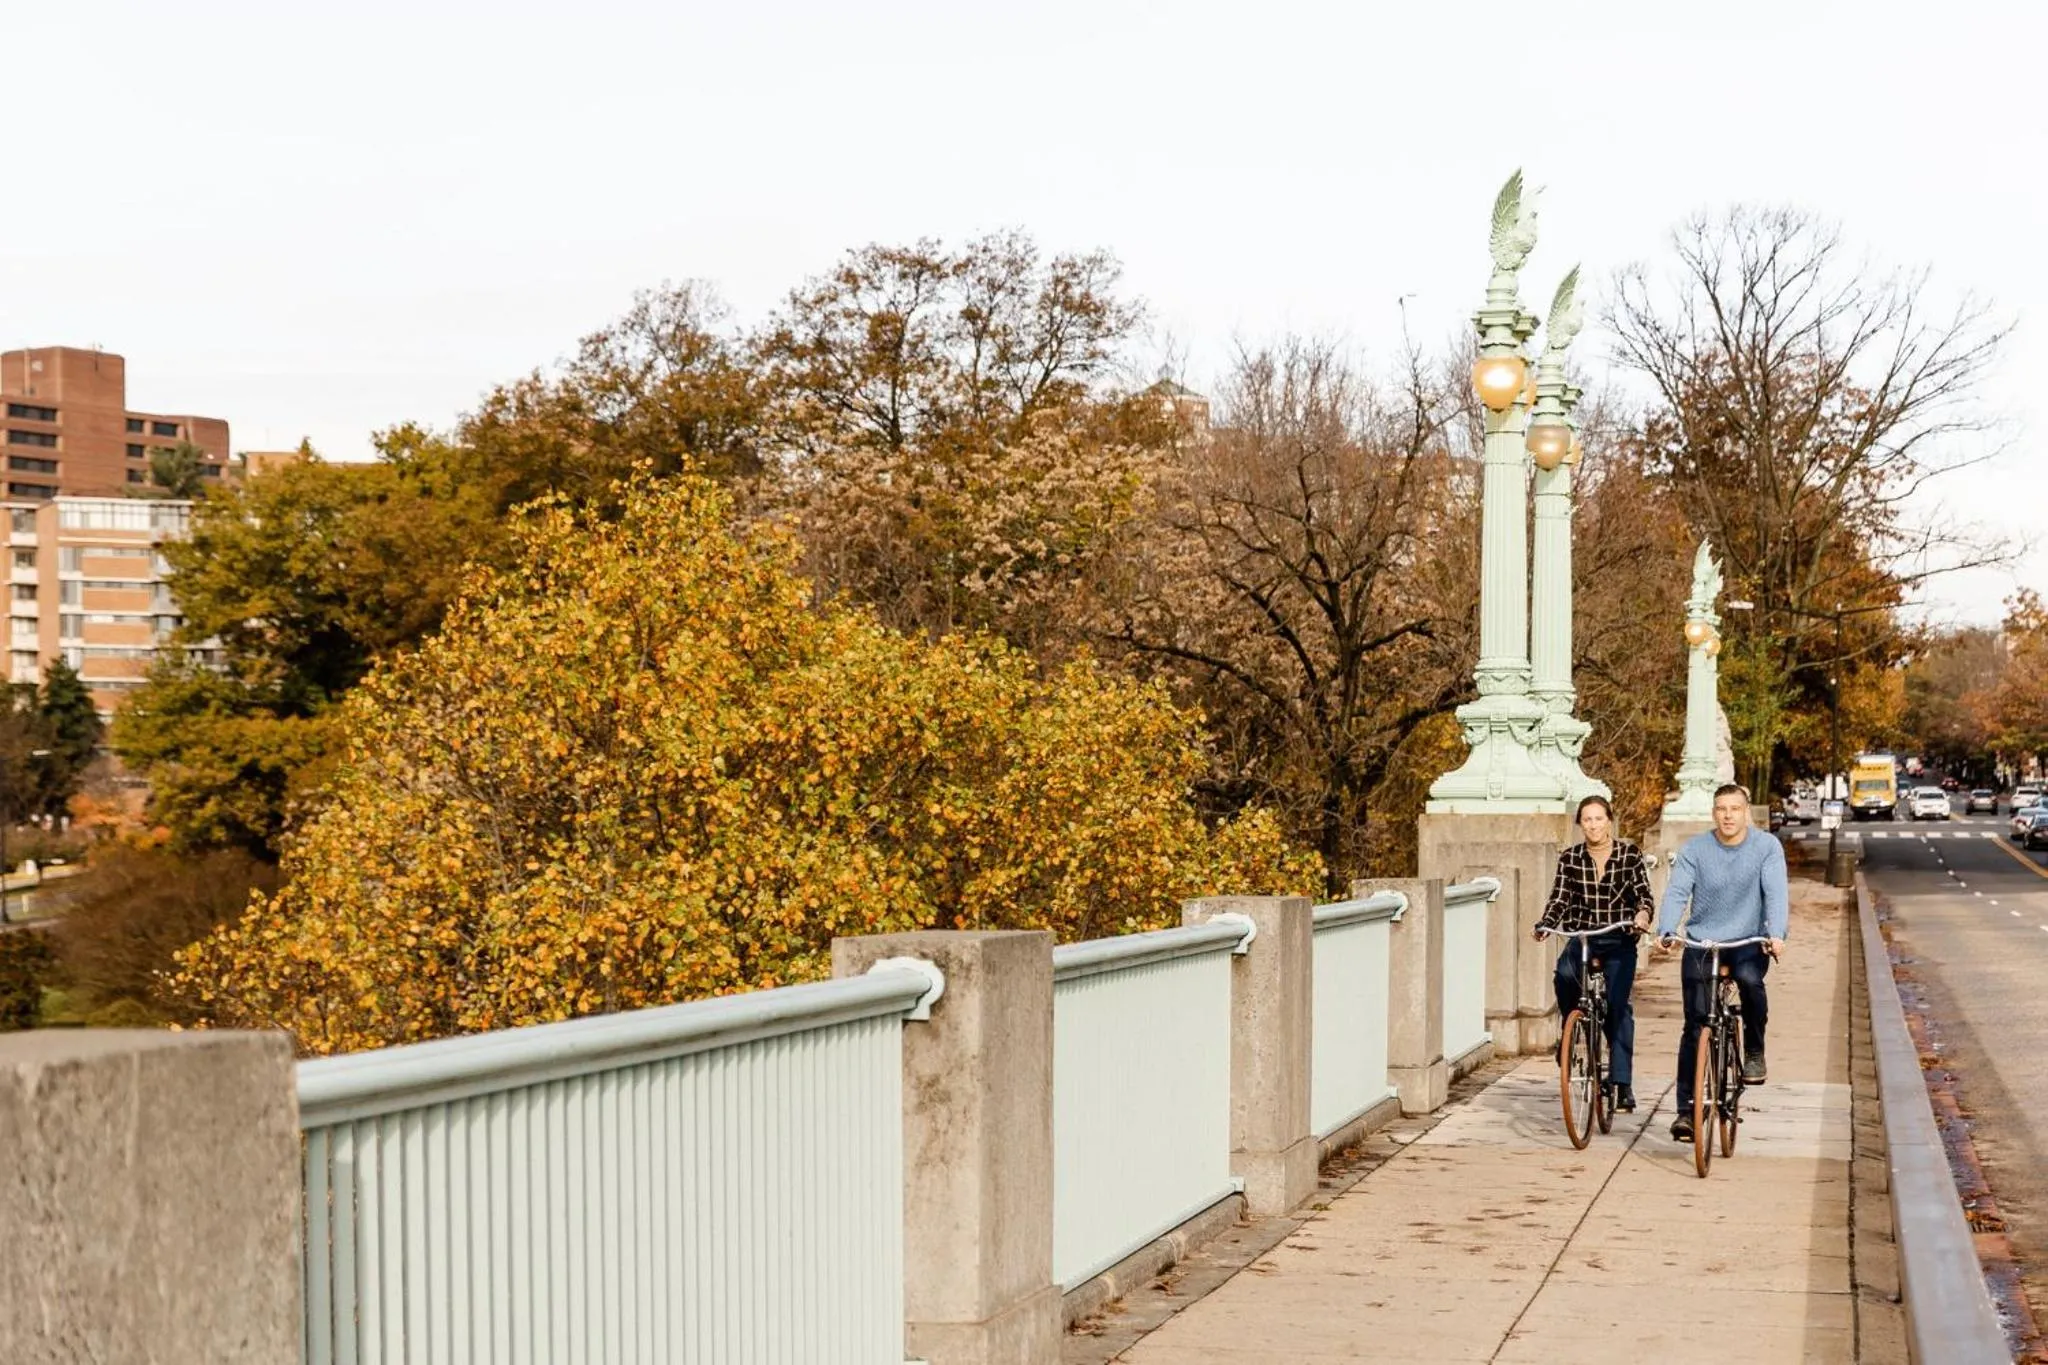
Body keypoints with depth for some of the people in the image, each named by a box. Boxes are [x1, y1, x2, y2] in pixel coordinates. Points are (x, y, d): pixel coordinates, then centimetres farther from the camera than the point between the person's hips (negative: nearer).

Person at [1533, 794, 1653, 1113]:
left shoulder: (1630, 855, -1)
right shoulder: (1570, 858, 4)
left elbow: (1643, 895, -7)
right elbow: (1559, 899, -1)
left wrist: (1642, 915, -29)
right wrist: (1544, 924, -20)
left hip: (1619, 942, -1)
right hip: (1581, 937, 1)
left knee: (1618, 1006, -11)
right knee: (1565, 973, -31)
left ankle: (1622, 1084, -6)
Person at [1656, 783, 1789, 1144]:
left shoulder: (1767, 847, -3)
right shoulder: (1695, 849, -2)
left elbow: (1776, 893, -14)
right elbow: (1676, 892, -10)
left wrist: (1777, 934, -31)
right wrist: (1666, 930, -28)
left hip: (1748, 941, -1)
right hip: (1701, 942, 1)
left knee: (1750, 979, -34)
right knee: (1694, 1025, -7)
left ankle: (1754, 1053, -8)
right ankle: (1686, 1110, -1)